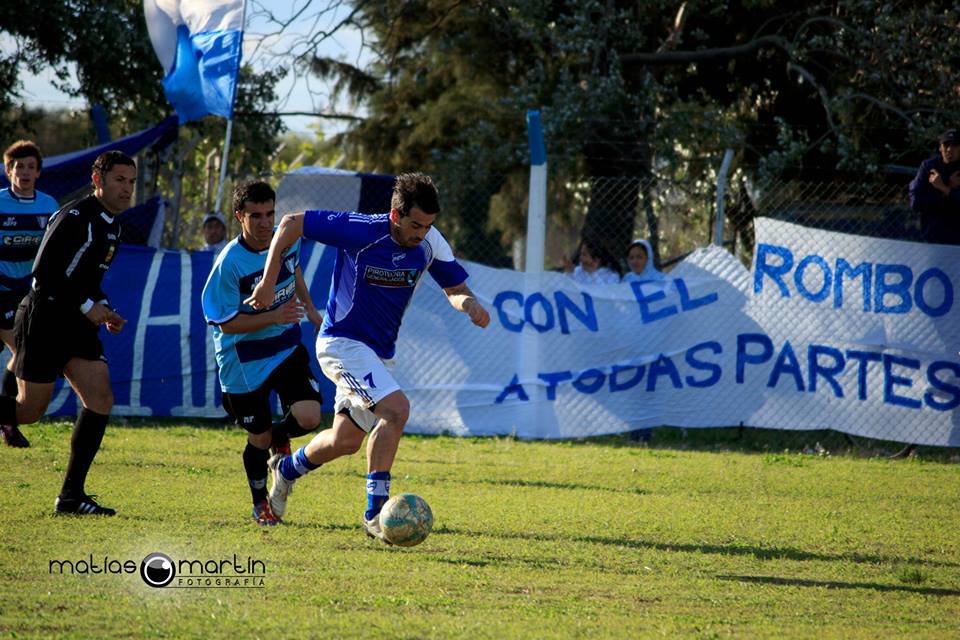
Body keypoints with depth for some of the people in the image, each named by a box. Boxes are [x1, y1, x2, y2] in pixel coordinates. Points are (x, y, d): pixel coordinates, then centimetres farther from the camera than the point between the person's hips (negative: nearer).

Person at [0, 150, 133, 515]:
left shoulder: (112, 224, 14)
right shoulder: (75, 218, -16)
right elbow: (43, 273, -20)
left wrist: (103, 309, 9)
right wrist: (88, 306, -18)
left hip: (75, 324, 9)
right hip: (43, 320, -9)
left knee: (101, 400, -4)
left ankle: (71, 496, 0)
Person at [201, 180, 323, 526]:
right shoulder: (229, 263, -24)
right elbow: (225, 322, -20)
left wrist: (310, 309, 17)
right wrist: (274, 317, -28)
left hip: (287, 348, 4)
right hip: (246, 362, -4)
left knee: (308, 417, -16)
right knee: (259, 439, 4)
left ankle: (280, 439, 22)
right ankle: (260, 503, 31)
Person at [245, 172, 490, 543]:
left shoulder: (431, 244, -7)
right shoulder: (362, 231, -23)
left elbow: (455, 289, 7)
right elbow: (291, 224, -14)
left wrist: (469, 304, -18)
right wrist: (268, 284, -12)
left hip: (379, 352, 7)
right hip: (343, 342, -7)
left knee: (346, 441, 17)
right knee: (396, 407, -27)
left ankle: (287, 469, 47)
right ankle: (376, 511, -22)